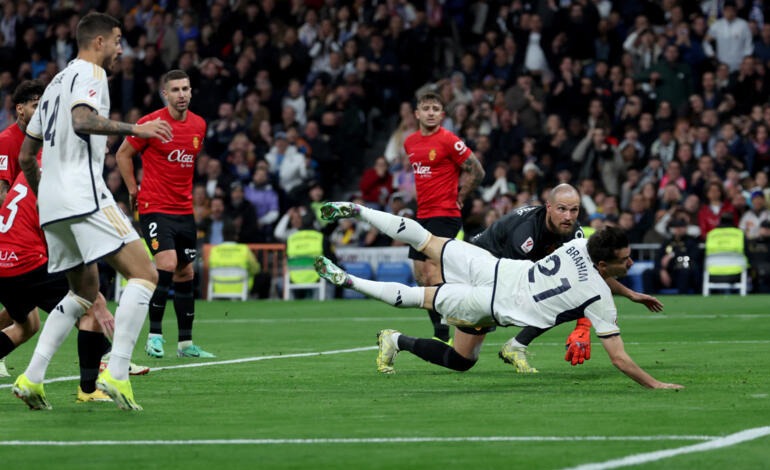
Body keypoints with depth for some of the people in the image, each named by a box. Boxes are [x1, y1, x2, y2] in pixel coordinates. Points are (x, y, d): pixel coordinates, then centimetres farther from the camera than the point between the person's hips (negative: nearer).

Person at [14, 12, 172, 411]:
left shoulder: (56, 82, 25)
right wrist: (135, 129, -21)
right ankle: (116, 374, -23)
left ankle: (31, 378, 10)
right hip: (84, 194, -10)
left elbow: (26, 157, 27)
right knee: (144, 274, -11)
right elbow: (82, 120, -24)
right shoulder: (90, 73, -2)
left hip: (51, 200, 10)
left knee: (84, 291, 21)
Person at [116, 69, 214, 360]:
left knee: (185, 273, 8)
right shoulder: (151, 123, -9)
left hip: (185, 210, 6)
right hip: (155, 207, -6)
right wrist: (133, 190, 1)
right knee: (167, 264, -21)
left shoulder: (199, 125, 7)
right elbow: (123, 154, 2)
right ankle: (154, 334, -11)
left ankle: (186, 343, 15)